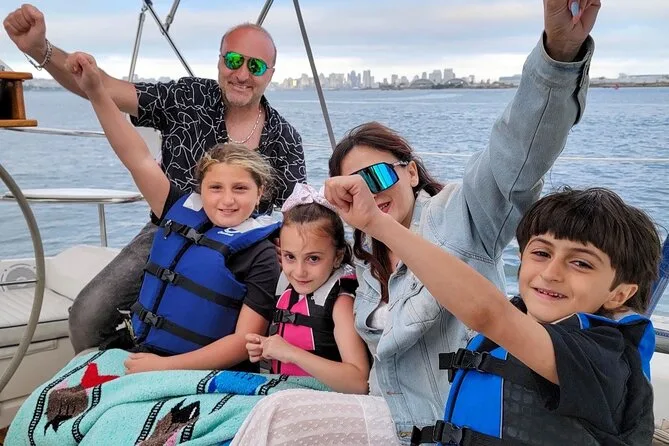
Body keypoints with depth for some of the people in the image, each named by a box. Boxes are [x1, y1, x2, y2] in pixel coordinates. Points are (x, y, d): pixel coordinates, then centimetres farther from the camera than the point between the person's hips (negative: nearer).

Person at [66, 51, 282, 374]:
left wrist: (165, 365, -17)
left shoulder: (260, 256, -10)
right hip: (139, 358, 5)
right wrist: (96, 92, -4)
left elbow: (246, 341, -13)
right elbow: (138, 159, 2)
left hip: (198, 379, -5)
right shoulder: (183, 212, 4)